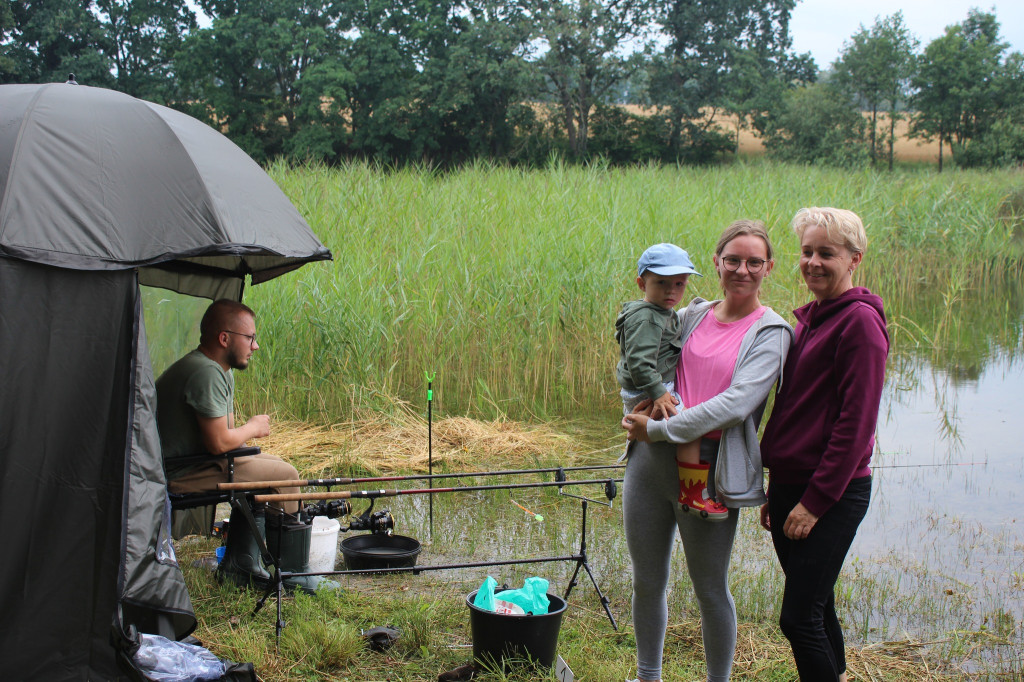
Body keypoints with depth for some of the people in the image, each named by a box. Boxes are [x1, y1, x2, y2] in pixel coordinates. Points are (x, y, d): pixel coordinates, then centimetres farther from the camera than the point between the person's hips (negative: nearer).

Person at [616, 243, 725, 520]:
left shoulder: (665, 316, 17)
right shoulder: (645, 318, -18)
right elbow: (640, 361, -26)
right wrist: (657, 393, -28)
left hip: (660, 390, 11)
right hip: (646, 394, -11)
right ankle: (691, 494, -20)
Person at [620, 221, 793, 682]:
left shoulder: (771, 332, -4)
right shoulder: (692, 316, 10)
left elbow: (736, 404, -16)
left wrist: (658, 429, -15)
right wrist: (645, 402, 1)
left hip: (708, 471, -5)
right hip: (650, 460, 5)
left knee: (710, 589, 7)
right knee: (647, 580, 14)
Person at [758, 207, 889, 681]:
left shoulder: (860, 320, -13)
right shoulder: (808, 318, 14)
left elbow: (856, 422, -17)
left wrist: (815, 501, -17)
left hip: (832, 494, -8)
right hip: (790, 484, 8)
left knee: (799, 618, -8)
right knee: (816, 609, 16)